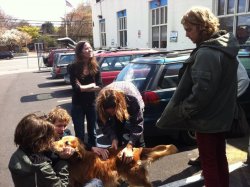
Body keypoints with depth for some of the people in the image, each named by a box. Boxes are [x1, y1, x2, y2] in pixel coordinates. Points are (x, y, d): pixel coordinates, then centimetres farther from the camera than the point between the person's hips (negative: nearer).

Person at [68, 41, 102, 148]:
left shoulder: (95, 67, -3)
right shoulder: (74, 68, -11)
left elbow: (99, 86, -9)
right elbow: (76, 87, -19)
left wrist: (83, 88, -16)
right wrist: (91, 86, -9)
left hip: (92, 104, 3)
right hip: (78, 105, -3)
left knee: (92, 133, 16)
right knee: (80, 135, 8)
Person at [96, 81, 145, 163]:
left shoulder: (132, 98, -44)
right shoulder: (101, 102, -35)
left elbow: (137, 124, -38)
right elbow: (103, 123, -21)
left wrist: (129, 146, -46)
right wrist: (113, 138, -35)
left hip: (133, 109, -2)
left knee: (138, 141, -2)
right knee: (117, 140, -6)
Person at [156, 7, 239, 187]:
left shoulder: (206, 53, -24)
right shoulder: (226, 47, 7)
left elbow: (201, 91, -27)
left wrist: (180, 112, -15)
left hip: (207, 118, -9)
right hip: (222, 115, 9)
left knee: (209, 163, 6)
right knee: (219, 158, 21)